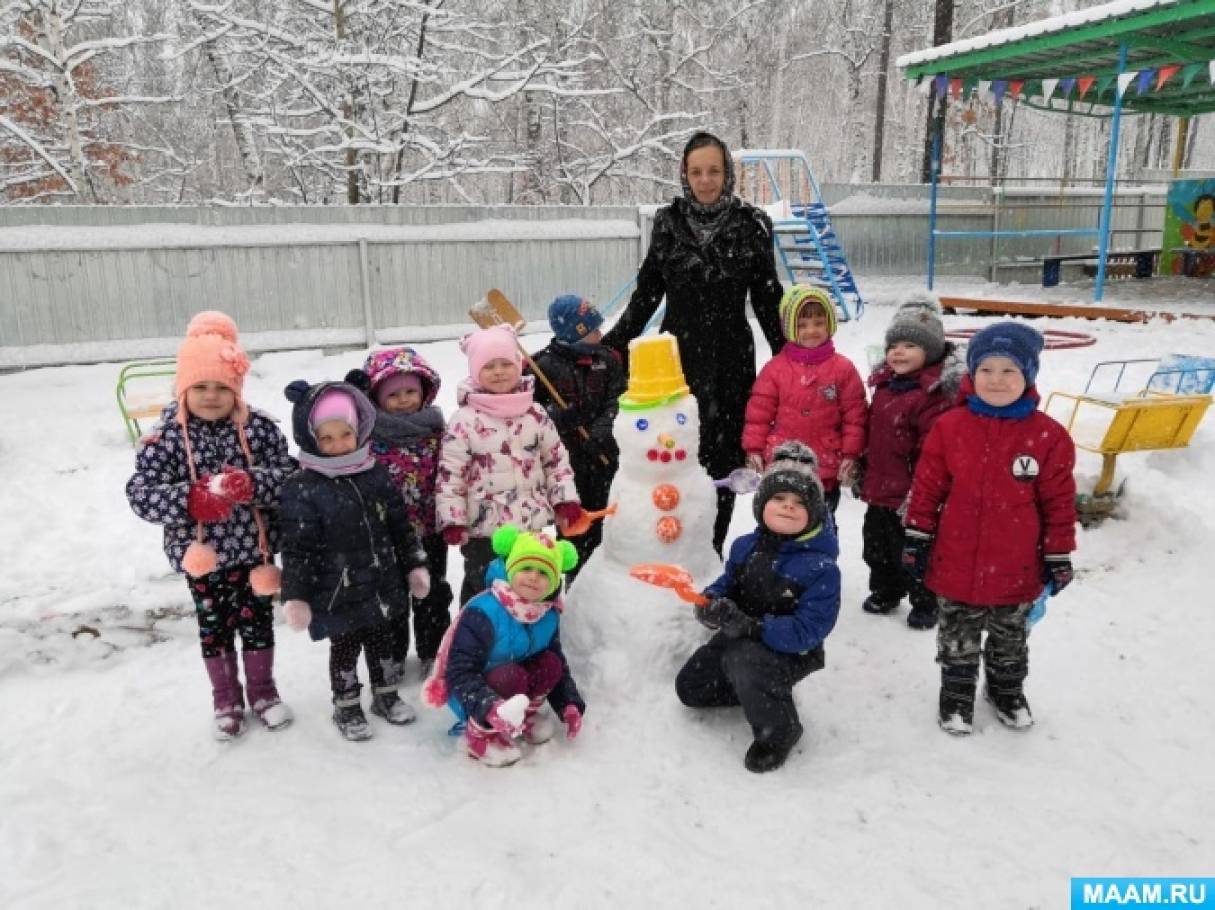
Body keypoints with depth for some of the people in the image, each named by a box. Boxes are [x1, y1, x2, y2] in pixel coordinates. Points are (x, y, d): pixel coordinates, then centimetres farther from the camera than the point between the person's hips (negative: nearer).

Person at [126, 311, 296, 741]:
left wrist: (250, 484, -30)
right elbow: (140, 493, -15)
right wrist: (191, 499, -31)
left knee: (257, 621, 15)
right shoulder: (166, 436, -11)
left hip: (254, 549, 0)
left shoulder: (259, 427, -9)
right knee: (214, 627, 15)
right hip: (200, 554, 0)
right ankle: (226, 699, 35)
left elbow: (290, 476, -11)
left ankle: (262, 690, 36)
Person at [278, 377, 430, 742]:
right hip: (337, 593, -4)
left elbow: (400, 525, 6)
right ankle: (346, 707, 30)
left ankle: (386, 695, 39)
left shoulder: (375, 474, -3)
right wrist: (295, 597, -15)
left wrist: (415, 566, 9)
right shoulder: (302, 489, -17)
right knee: (345, 648, 11)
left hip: (381, 584, 4)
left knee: (380, 640, 19)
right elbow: (297, 549, -15)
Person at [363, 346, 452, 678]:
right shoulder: (368, 435, -11)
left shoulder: (435, 431, -4)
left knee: (432, 595, 15)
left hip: (428, 530, 1)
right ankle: (392, 655, 33)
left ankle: (432, 653, 32)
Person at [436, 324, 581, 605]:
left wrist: (565, 500, 3)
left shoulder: (535, 413, 2)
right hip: (483, 529, -4)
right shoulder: (465, 420, -11)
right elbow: (450, 472, -10)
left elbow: (557, 458, 10)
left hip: (530, 524, 5)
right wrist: (452, 520, -13)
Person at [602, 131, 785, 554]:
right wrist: (611, 343, 4)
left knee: (723, 456, 4)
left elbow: (766, 300, 4)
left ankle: (710, 551, 18)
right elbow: (647, 293, 9)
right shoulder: (668, 222, 4)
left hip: (731, 359, -1)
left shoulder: (751, 225, 0)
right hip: (675, 355, 1)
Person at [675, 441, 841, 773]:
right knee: (690, 687, 10)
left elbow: (808, 630, -27)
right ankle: (761, 691, 26)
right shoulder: (745, 546, -3)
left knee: (742, 661, -38)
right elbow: (727, 583, 9)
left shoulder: (821, 567, -22)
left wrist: (753, 627, -38)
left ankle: (779, 730, -11)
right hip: (738, 640, 7)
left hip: (789, 652, -7)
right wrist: (710, 603, -16)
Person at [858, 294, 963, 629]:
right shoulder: (885, 382, 6)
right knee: (876, 545, 21)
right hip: (878, 489, 8)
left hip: (909, 497, -8)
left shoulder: (936, 393, -21)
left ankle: (925, 603, 29)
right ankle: (885, 592, 42)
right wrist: (863, 474, 19)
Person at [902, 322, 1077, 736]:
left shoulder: (1049, 436, -10)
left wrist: (1058, 557, 1)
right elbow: (926, 489, -4)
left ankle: (1007, 691, 47)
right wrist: (916, 541, -2)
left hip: (1016, 572, 1)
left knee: (1009, 640, 23)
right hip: (956, 567, 0)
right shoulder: (949, 427, -10)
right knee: (957, 640, 17)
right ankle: (956, 694, 38)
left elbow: (1059, 502, -3)